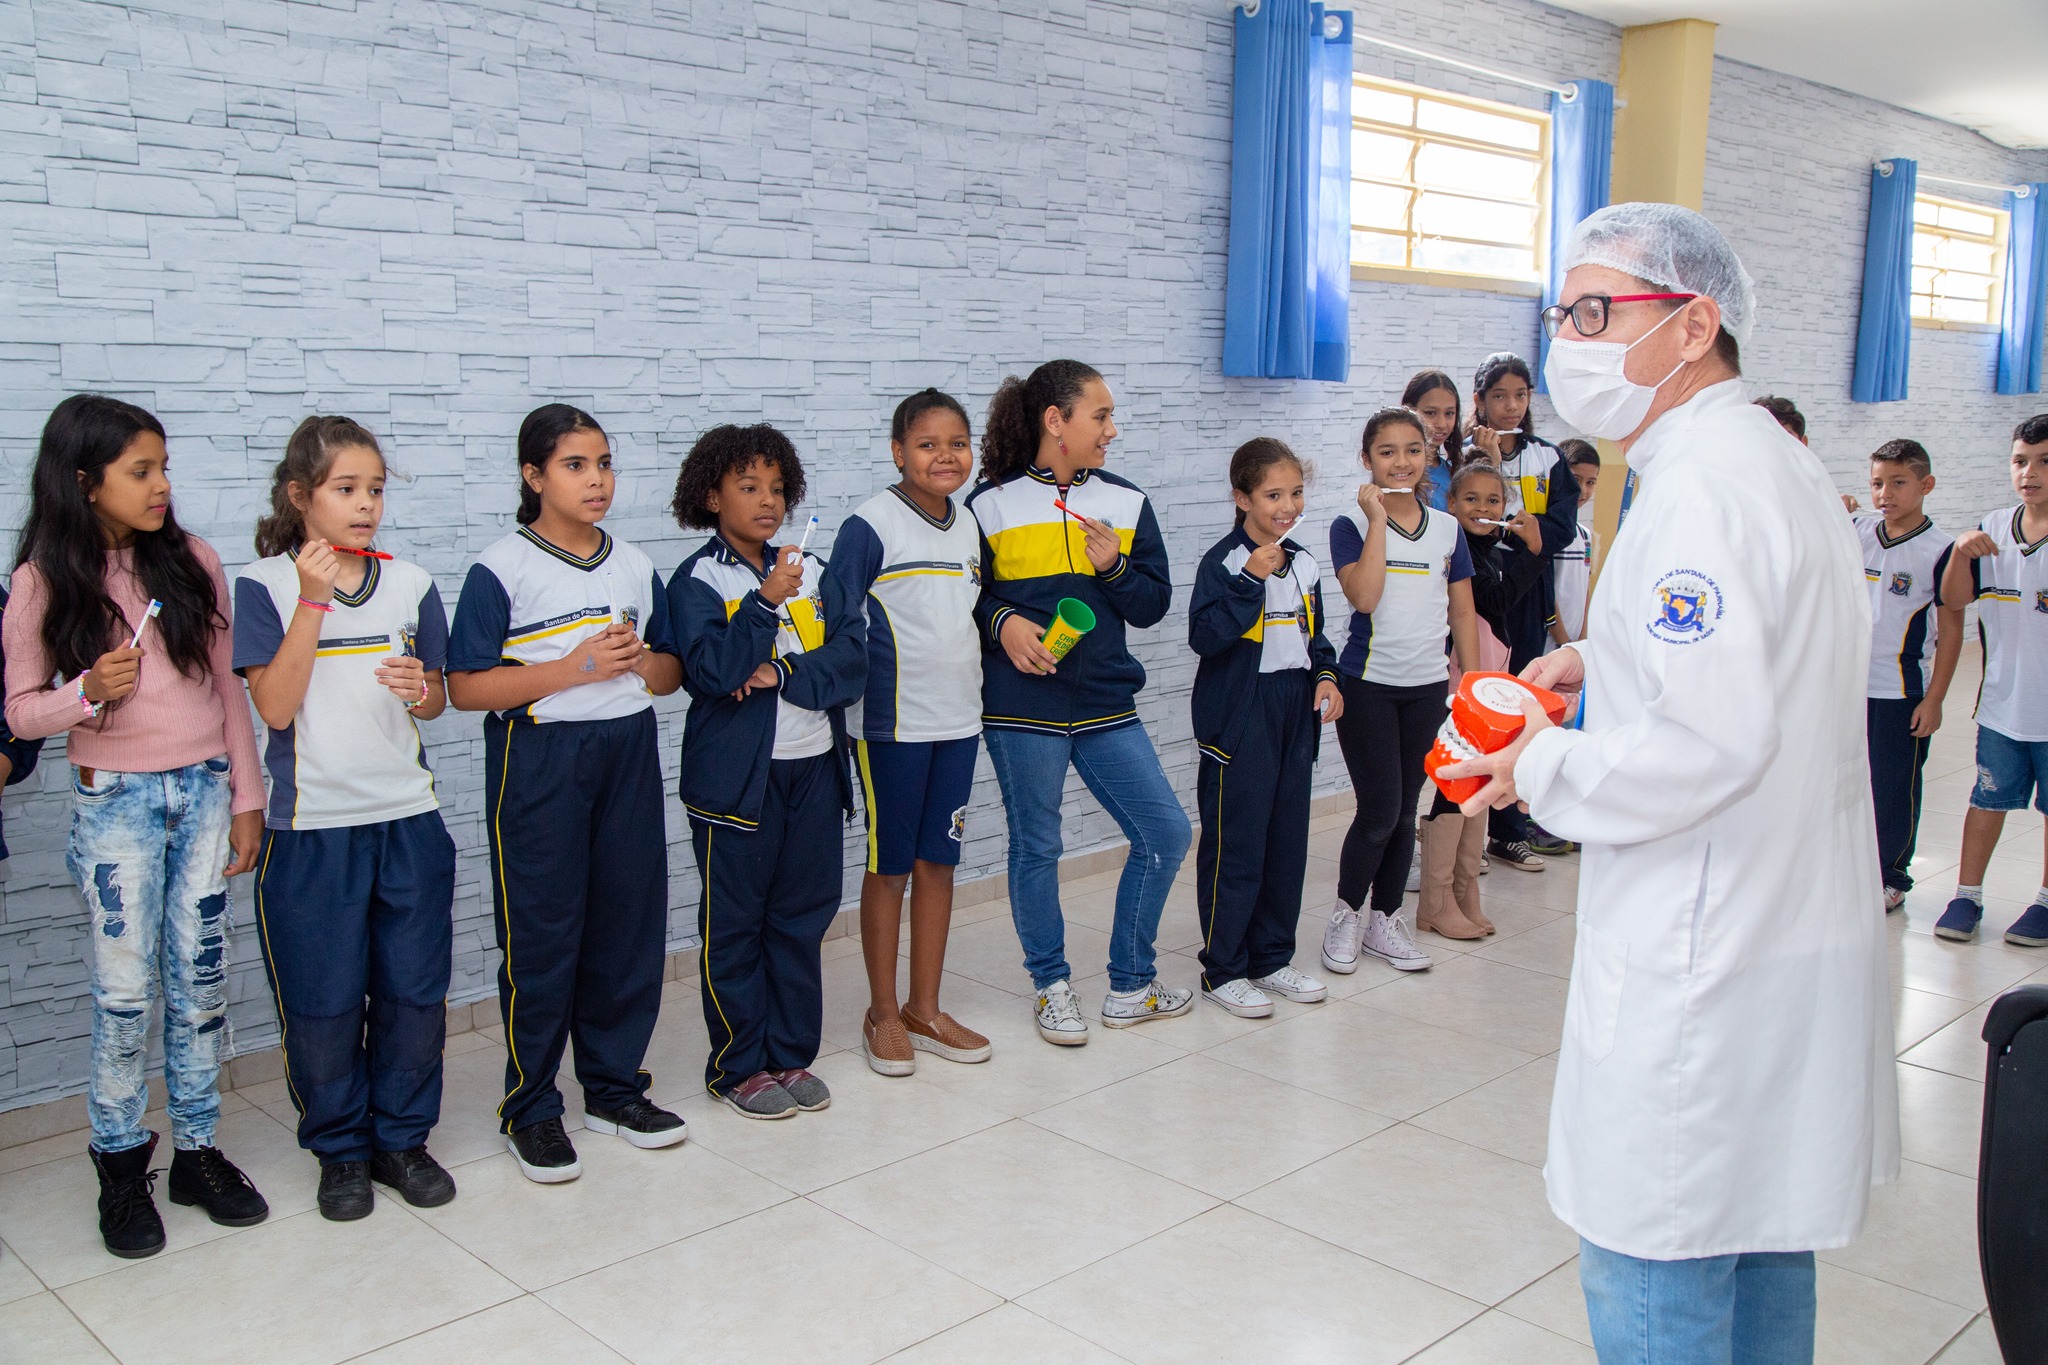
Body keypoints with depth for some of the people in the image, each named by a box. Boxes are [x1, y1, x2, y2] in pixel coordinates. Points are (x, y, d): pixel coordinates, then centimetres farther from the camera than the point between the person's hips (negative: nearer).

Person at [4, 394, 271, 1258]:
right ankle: (120, 1167, 20)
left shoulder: (193, 562, 1)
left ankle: (197, 1151, 22)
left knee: (201, 982, 8)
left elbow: (227, 687, 6)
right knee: (125, 992, 2)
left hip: (203, 791, 2)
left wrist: (246, 797, 6)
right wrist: (88, 693, -21)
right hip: (115, 802, -2)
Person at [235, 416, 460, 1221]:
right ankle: (340, 1148, 24)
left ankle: (402, 1138, 25)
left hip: (408, 818, 3)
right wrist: (314, 599, -17)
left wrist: (420, 690, -11)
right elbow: (275, 706, -13)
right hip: (312, 826, -3)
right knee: (323, 1001, 6)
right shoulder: (266, 586, -4)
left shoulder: (410, 585, 6)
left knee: (415, 992, 8)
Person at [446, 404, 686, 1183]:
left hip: (628, 753, 5)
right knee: (541, 935, 1)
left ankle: (614, 1086, 25)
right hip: (538, 760, -5)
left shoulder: (635, 565, 11)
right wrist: (574, 667, -18)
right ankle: (531, 1110, 16)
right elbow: (465, 687, -11)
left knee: (631, 921, 8)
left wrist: (640, 660, -7)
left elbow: (672, 672, 16)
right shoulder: (502, 570, -6)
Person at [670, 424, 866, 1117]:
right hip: (736, 774, -4)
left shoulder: (812, 571, 9)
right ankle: (738, 1067, 18)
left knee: (803, 916, 12)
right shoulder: (697, 580, -5)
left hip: (814, 767, 5)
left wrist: (783, 675, -15)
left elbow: (854, 656, -2)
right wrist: (767, 601, -22)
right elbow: (710, 672, -17)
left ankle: (791, 1054, 25)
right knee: (734, 924, 5)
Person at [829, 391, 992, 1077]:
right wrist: (868, 674, -21)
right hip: (893, 723, -6)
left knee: (939, 864, 12)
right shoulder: (872, 524, -10)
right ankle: (883, 1014, 19)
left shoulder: (968, 526, 10)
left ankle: (925, 1009, 24)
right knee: (889, 867, 5)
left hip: (958, 718, 6)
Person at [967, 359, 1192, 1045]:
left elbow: (1153, 605, 7)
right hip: (1022, 706, -3)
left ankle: (1130, 985, 18)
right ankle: (1051, 985, 26)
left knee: (1166, 832, 2)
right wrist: (1002, 622, -16)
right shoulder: (991, 505, -2)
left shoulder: (1127, 502, 8)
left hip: (1107, 705, 4)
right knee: (1035, 847, 6)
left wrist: (1114, 567, -11)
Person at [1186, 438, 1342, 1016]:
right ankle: (1223, 968, 9)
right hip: (1238, 721, -7)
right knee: (1235, 844, -2)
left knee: (1288, 842, 12)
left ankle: (1272, 957, 25)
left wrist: (1326, 675, 4)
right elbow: (1204, 636, -21)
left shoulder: (1304, 563, 10)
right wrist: (1249, 580, -28)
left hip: (1294, 717, 7)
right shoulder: (1224, 561, -11)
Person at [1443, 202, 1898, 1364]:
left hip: (1705, 961, -10)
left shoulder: (1701, 488, -20)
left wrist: (1545, 768, -12)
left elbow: (1707, 743, -28)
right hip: (1789, 937, 10)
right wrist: (1602, 660, 14)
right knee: (1759, 1241, 23)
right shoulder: (1780, 461, 13)